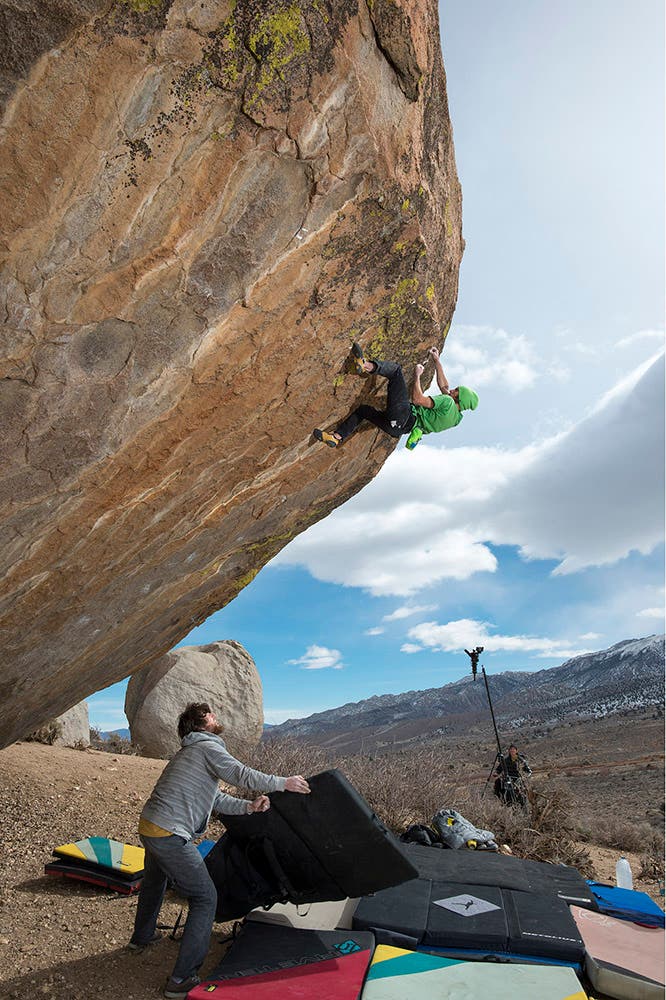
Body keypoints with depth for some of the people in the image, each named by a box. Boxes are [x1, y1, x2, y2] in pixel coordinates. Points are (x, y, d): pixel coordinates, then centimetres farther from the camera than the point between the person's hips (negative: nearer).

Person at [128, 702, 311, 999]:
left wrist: (248, 807, 9)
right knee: (205, 899, 2)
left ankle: (142, 936, 59)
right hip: (170, 836, -10)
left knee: (154, 882, 35)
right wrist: (284, 783, -11)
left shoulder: (192, 751, 17)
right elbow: (242, 775, -21)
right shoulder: (208, 746, -14)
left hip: (148, 826, 10)